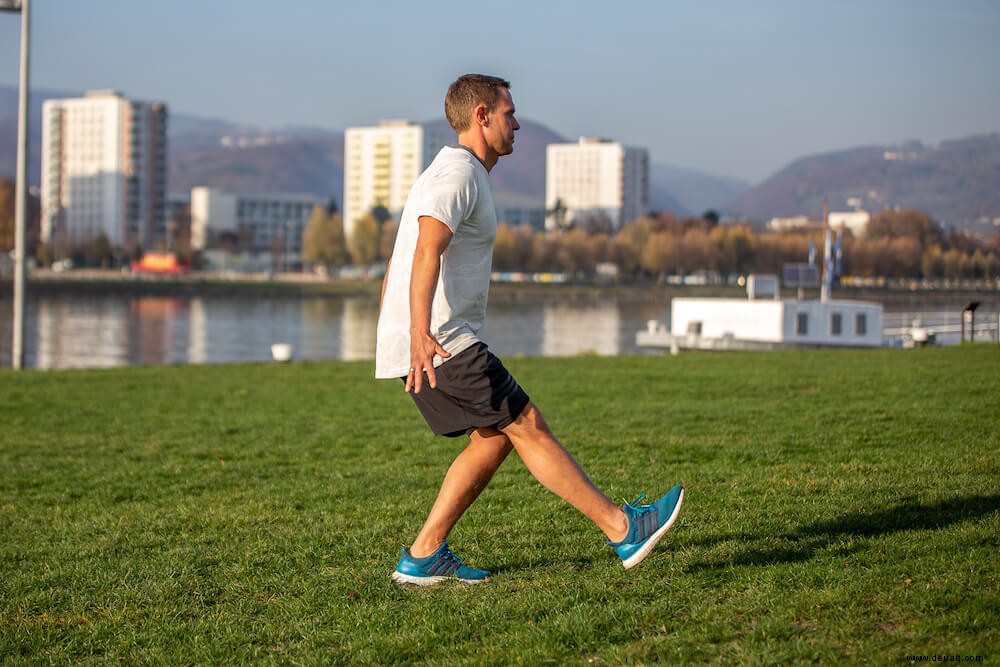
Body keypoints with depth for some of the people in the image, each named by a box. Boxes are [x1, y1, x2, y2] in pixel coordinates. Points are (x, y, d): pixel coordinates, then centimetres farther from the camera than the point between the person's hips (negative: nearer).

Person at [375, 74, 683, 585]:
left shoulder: (454, 173, 23)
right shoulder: (458, 174, -11)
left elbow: (401, 261, 28)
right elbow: (427, 253, -27)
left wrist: (399, 342, 33)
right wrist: (420, 333, -39)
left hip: (430, 345, 10)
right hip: (444, 344, -10)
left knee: (494, 437, 11)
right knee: (527, 427, -7)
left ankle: (423, 557, 10)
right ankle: (624, 530, -2)